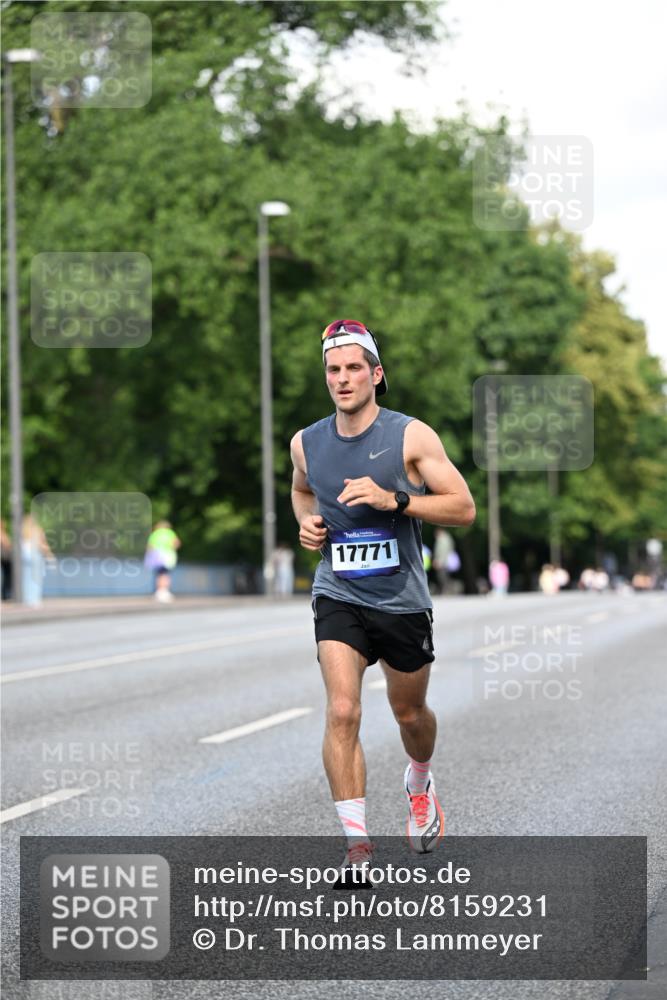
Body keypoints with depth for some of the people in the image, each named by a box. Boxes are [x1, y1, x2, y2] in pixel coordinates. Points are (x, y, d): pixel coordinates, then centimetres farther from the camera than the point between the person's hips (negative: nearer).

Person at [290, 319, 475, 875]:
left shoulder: (411, 436, -8)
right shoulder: (307, 443, 3)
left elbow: (464, 508, -10)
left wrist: (393, 499, -22)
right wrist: (306, 521, 3)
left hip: (402, 600, -1)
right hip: (338, 597, 1)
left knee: (410, 714, 16)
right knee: (342, 713, -18)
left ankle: (420, 784, 51)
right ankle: (357, 843, -15)